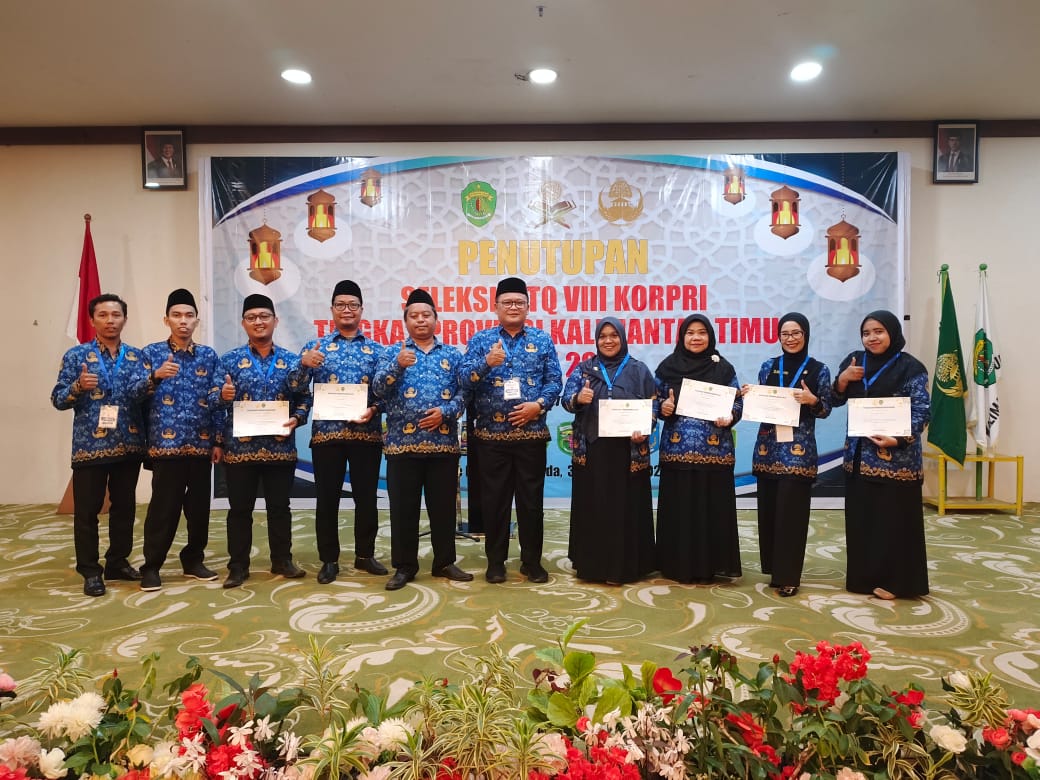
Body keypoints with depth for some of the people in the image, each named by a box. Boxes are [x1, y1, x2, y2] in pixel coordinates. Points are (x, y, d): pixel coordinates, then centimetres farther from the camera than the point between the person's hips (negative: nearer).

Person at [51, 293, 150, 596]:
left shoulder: (136, 356, 7)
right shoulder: (77, 355, 0)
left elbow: (140, 392, -8)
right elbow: (58, 399, -1)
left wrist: (153, 379, -29)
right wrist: (79, 386, -21)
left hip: (129, 445, 3)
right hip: (89, 445, -3)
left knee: (124, 507, 12)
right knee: (87, 510, 3)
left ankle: (118, 562, 25)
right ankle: (90, 570, 14)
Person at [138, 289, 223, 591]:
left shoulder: (209, 356, 8)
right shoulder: (152, 352, 3)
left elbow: (217, 402, 7)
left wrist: (218, 441, 3)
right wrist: (156, 376, -19)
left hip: (201, 442, 3)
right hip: (165, 442, -2)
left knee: (199, 505, 8)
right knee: (163, 506, 0)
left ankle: (193, 560, 23)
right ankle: (151, 566, 13)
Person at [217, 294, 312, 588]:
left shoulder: (291, 361, 6)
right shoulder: (229, 361, 3)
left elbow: (305, 398, 7)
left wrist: (296, 419, -11)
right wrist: (222, 396, -18)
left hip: (281, 447, 1)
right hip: (239, 447, -1)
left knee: (280, 507, 10)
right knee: (240, 508, 7)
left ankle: (282, 561, 24)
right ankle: (238, 566, 19)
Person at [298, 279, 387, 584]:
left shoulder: (376, 350, 8)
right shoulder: (316, 346, 7)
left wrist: (374, 409, -15)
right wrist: (303, 364, -19)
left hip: (367, 433, 1)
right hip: (326, 432, 0)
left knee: (366, 497, 8)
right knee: (327, 498, 5)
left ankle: (365, 555, 23)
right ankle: (329, 560, 18)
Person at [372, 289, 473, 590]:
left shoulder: (453, 355, 11)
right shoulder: (394, 352, 8)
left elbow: (464, 393, 5)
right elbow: (379, 389, -5)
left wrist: (445, 411, -12)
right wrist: (398, 366, -21)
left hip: (443, 442, 1)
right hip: (402, 442, -1)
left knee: (443, 505, 8)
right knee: (403, 507, 5)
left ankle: (445, 562, 22)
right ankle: (404, 566, 17)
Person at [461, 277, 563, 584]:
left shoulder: (542, 340, 7)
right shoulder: (481, 339, 4)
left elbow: (555, 380, 3)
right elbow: (465, 380, -7)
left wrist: (539, 405, -13)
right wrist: (487, 363, -25)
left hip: (532, 433, 1)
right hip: (491, 434, 0)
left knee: (531, 499, 6)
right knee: (494, 499, 6)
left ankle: (532, 561, 20)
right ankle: (495, 561, 19)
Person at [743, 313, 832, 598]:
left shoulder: (818, 369, 1)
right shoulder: (768, 366, 8)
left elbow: (825, 410, 1)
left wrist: (812, 400, -19)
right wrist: (747, 395, -9)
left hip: (798, 449, -3)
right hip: (768, 446, 3)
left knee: (791, 511, -3)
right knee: (768, 509, 6)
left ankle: (788, 575, 7)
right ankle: (773, 568, 22)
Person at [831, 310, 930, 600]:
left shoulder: (910, 367, -7)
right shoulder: (854, 360, 8)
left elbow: (920, 412, -11)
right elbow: (837, 401, 11)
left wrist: (898, 439, -26)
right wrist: (842, 380, -9)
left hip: (896, 456, -5)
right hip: (859, 453, 5)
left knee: (894, 519, 2)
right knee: (860, 517, 10)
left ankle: (893, 580, 14)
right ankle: (864, 575, 22)